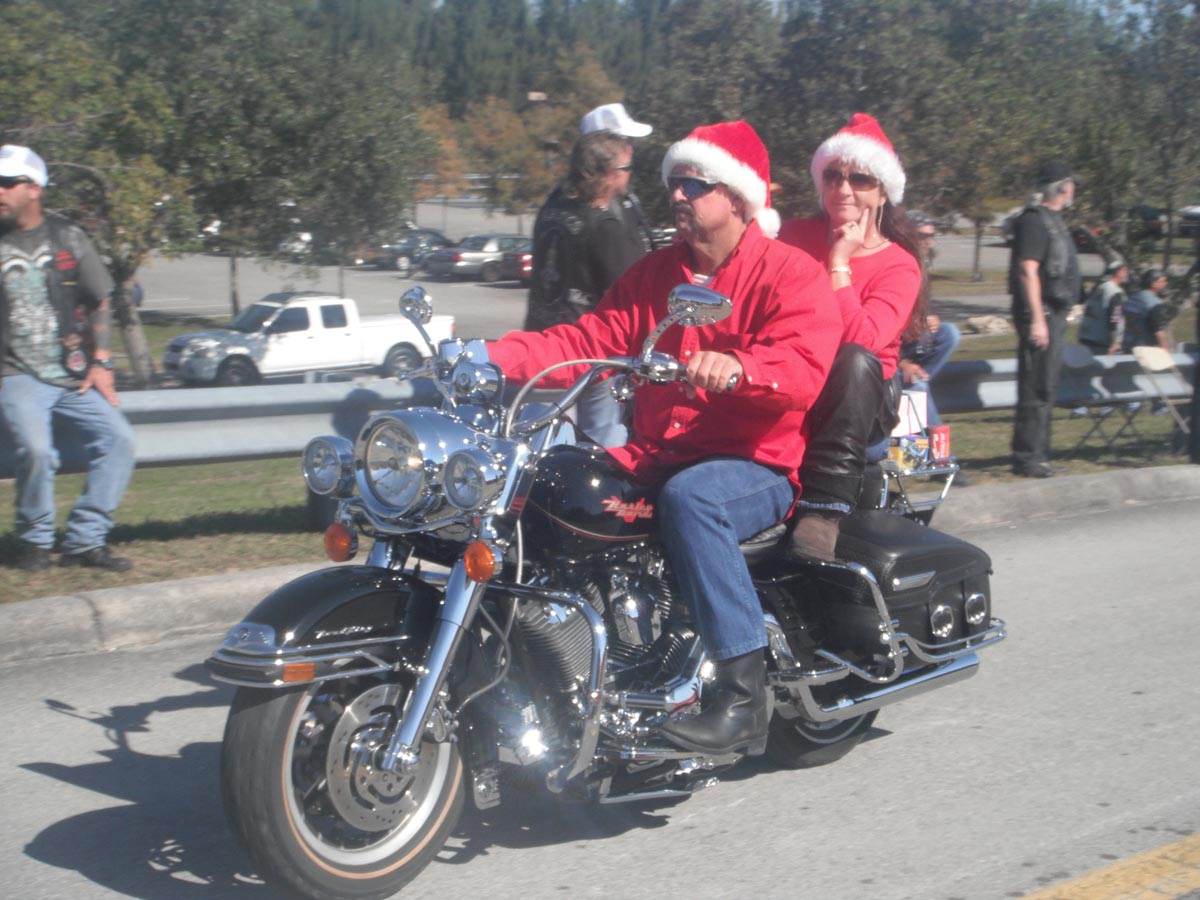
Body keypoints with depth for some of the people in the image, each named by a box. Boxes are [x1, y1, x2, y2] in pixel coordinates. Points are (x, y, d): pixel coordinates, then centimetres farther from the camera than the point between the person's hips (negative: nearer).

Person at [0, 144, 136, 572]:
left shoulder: (67, 237, 7)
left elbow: (99, 301, 13)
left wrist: (101, 362, 6)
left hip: (74, 373, 3)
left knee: (118, 438, -10)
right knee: (35, 450, -24)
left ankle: (85, 540, -1)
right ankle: (35, 541, 0)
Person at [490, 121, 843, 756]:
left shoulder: (792, 275, -4)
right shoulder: (654, 273, 18)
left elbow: (805, 370, -22)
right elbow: (590, 339, 9)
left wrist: (737, 367, -43)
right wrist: (497, 357, -7)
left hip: (759, 466, -6)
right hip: (657, 458, 7)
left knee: (690, 498, -38)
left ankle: (743, 693, -34)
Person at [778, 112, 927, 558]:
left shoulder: (899, 266, -1)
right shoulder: (796, 235, 10)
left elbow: (860, 338, -18)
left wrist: (839, 263, -15)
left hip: (854, 403, -1)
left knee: (857, 361, -36)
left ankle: (824, 508, -41)